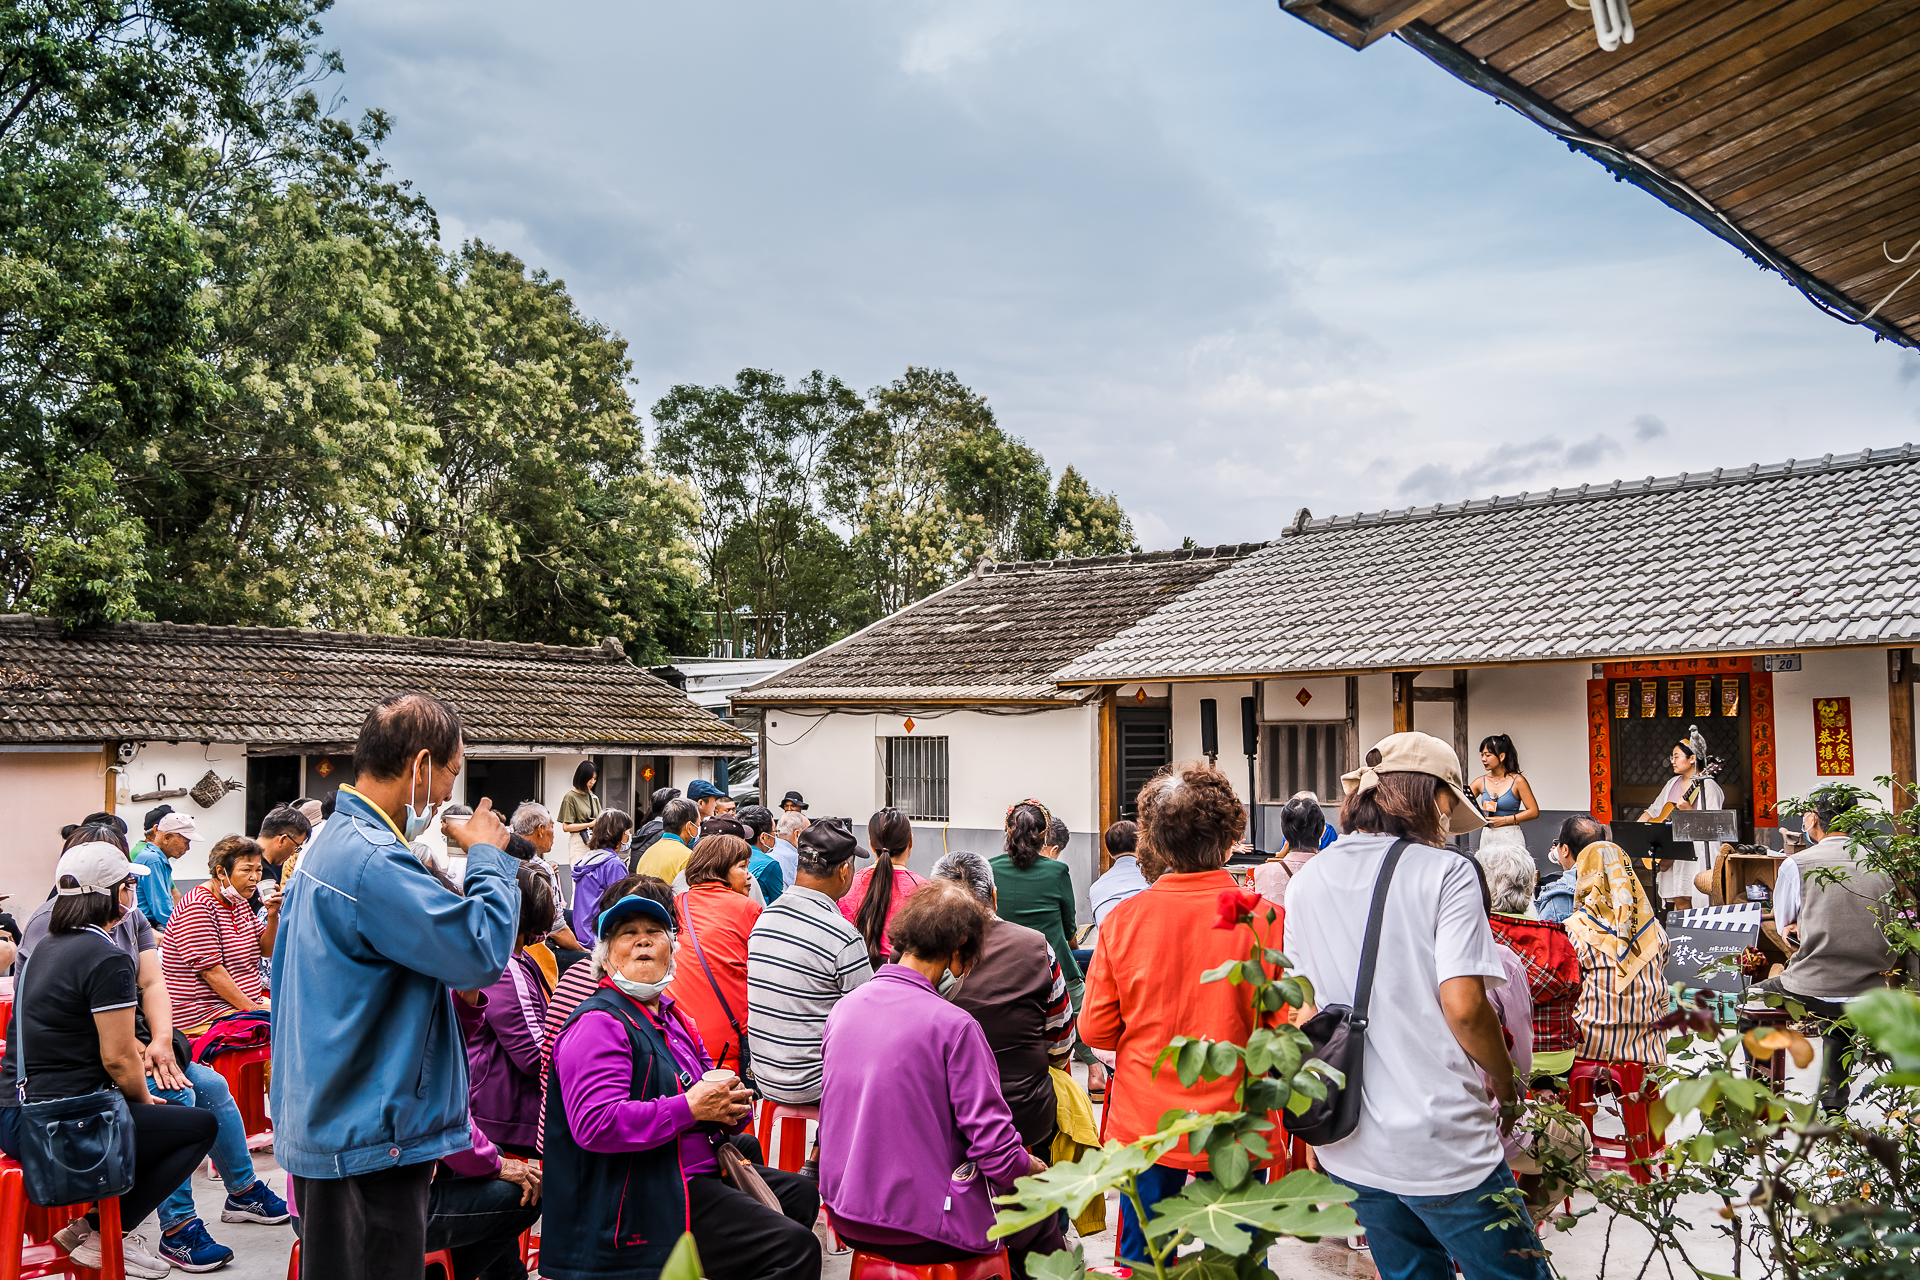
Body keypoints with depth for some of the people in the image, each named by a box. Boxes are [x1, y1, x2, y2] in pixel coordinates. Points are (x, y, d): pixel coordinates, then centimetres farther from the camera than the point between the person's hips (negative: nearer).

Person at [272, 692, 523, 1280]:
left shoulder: (331, 842, 12)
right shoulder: (373, 862, -23)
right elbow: (483, 952, -27)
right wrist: (488, 856, -12)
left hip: (326, 1121, 11)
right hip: (369, 1140, -11)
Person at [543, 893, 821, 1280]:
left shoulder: (667, 1013, 17)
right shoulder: (598, 1024, -14)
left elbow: (709, 1084, 24)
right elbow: (594, 1124, -28)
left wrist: (729, 1105, -2)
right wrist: (690, 1107, -23)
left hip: (699, 1172, 11)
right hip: (645, 1200, -10)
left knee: (799, 1193, 25)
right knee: (796, 1247, -20)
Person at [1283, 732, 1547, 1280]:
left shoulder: (1306, 882, 7)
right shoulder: (1445, 873, -10)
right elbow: (1463, 1005, -18)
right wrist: (1507, 1089, -1)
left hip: (1348, 1147, 6)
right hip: (1442, 1145, -6)